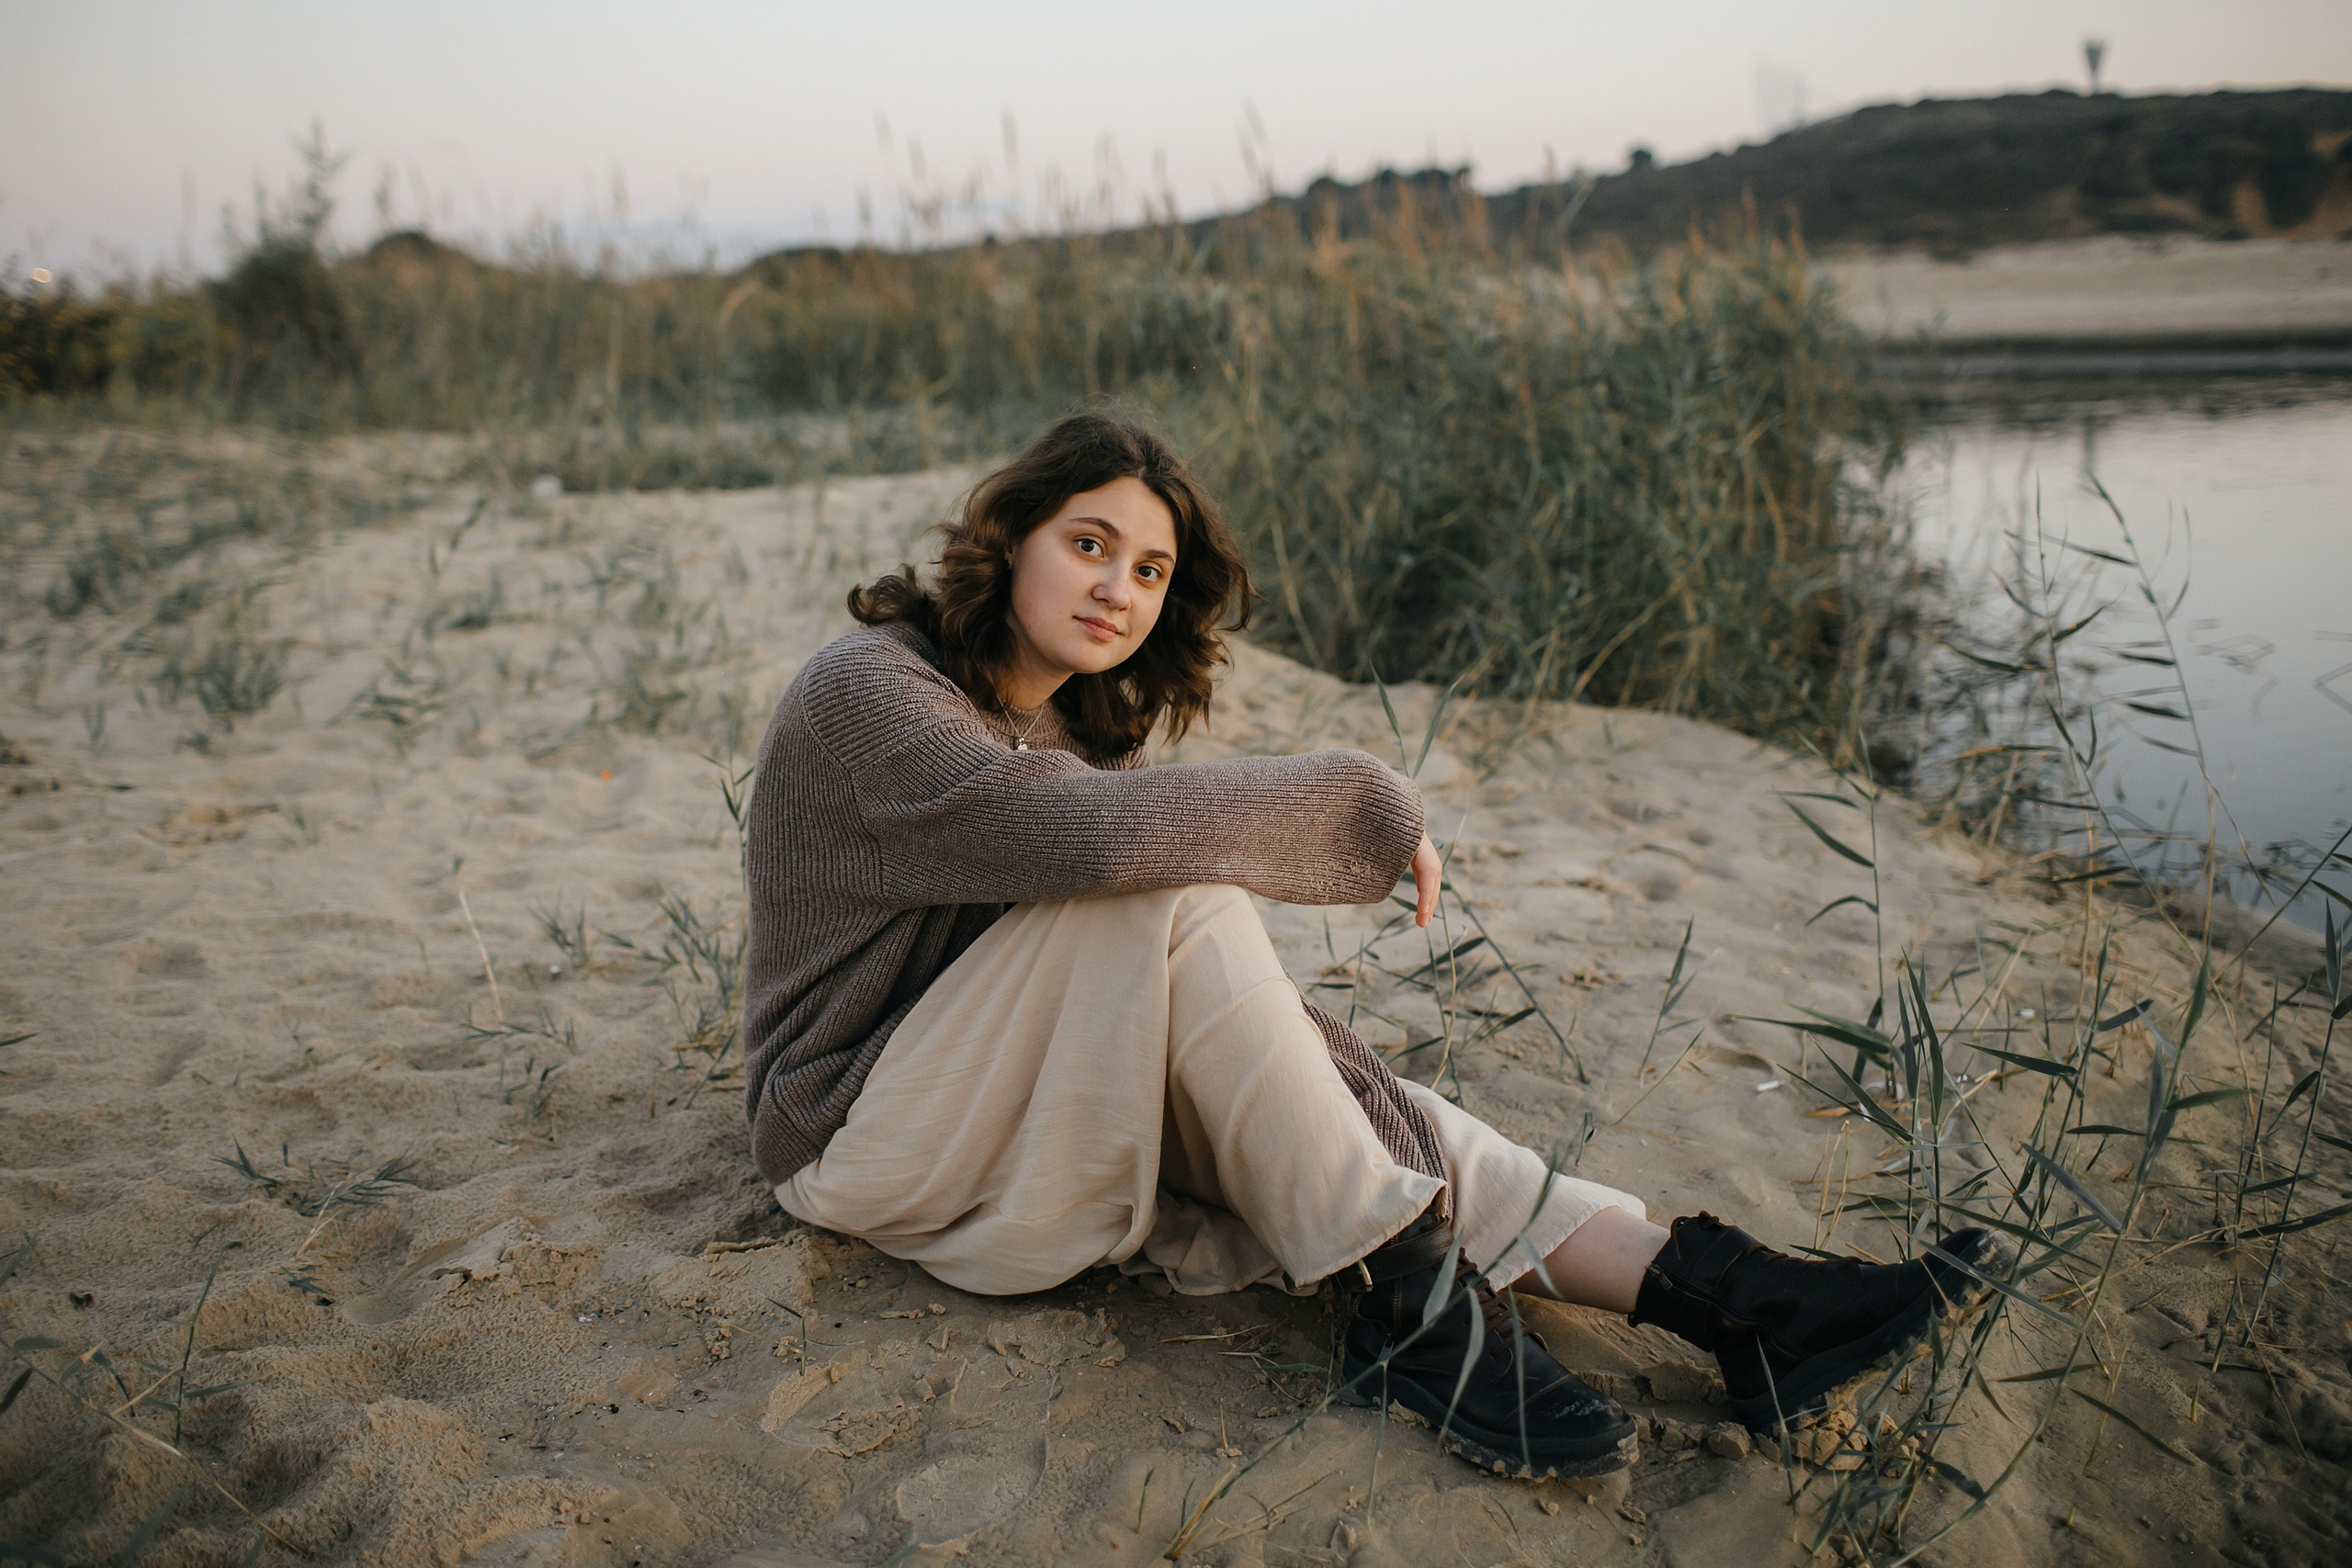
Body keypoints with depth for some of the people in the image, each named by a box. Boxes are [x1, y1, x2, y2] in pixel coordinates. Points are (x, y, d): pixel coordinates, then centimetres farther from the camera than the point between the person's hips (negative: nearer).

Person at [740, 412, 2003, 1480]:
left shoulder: (1073, 715, 9)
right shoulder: (867, 692, -18)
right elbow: (1107, 833, -35)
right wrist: (1364, 806, -24)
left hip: (1032, 1121, 8)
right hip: (870, 1137, -7)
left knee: (1334, 1089, -16)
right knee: (1178, 897, -29)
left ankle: (1701, 1288, -20)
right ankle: (1402, 1305, -25)